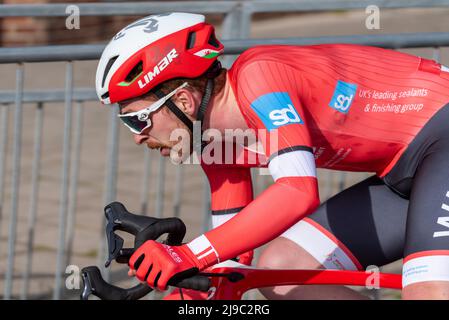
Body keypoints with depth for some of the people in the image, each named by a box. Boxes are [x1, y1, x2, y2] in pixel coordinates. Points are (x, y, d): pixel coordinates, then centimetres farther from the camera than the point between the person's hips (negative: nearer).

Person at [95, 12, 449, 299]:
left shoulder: (257, 76, -22)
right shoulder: (219, 148, 4)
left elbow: (298, 191, -36)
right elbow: (228, 269, 11)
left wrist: (188, 256, -38)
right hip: (403, 177, 9)